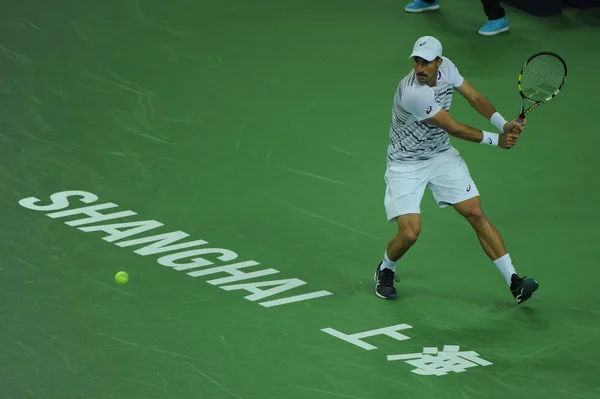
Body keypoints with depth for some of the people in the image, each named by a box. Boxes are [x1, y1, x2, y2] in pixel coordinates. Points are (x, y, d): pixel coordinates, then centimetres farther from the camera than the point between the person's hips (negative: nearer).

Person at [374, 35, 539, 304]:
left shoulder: (446, 67, -10)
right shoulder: (412, 93, -32)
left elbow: (474, 97, -1)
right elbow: (454, 128, -24)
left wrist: (504, 125, -18)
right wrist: (496, 140, -15)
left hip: (442, 156, 6)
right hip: (406, 164, -6)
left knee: (476, 213, -5)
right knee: (409, 233, -16)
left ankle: (513, 282, -4)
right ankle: (385, 271, 18)